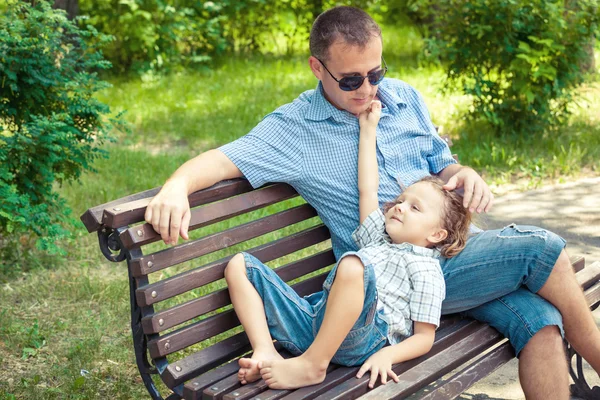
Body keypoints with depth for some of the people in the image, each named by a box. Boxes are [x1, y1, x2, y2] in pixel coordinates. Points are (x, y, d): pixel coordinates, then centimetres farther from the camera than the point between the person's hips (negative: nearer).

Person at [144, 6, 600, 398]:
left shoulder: (405, 97, 12)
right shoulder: (295, 128, -5)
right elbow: (223, 158, -14)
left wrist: (464, 174, -4)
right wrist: (176, 186, -35)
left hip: (449, 248, 6)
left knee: (539, 317, -19)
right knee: (541, 247, -18)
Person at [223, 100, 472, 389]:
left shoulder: (425, 268, 10)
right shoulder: (378, 240, 32)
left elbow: (424, 338, 3)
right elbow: (367, 190, 30)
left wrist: (387, 355, -18)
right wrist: (368, 129, 36)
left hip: (358, 338, -8)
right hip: (314, 318, 8)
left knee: (352, 265, -39)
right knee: (240, 265, 2)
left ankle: (311, 365, -32)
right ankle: (265, 353, -19)